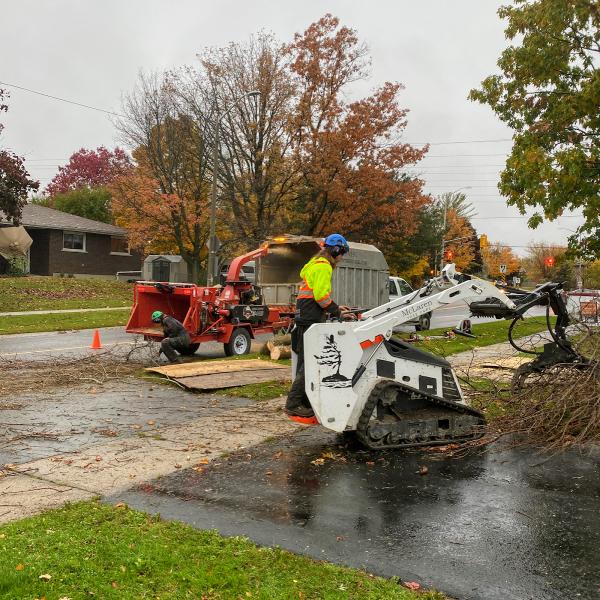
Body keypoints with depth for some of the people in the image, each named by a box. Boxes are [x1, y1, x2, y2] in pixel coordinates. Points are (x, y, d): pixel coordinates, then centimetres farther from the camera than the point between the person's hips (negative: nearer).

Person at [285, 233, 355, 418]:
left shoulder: (315, 264, 23)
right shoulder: (323, 266, -10)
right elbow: (321, 295, -18)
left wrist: (336, 308, 21)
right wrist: (337, 313, -12)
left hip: (307, 319, 11)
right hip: (310, 320, -11)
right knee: (308, 363, -10)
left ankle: (305, 402, 20)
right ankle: (293, 404, -9)